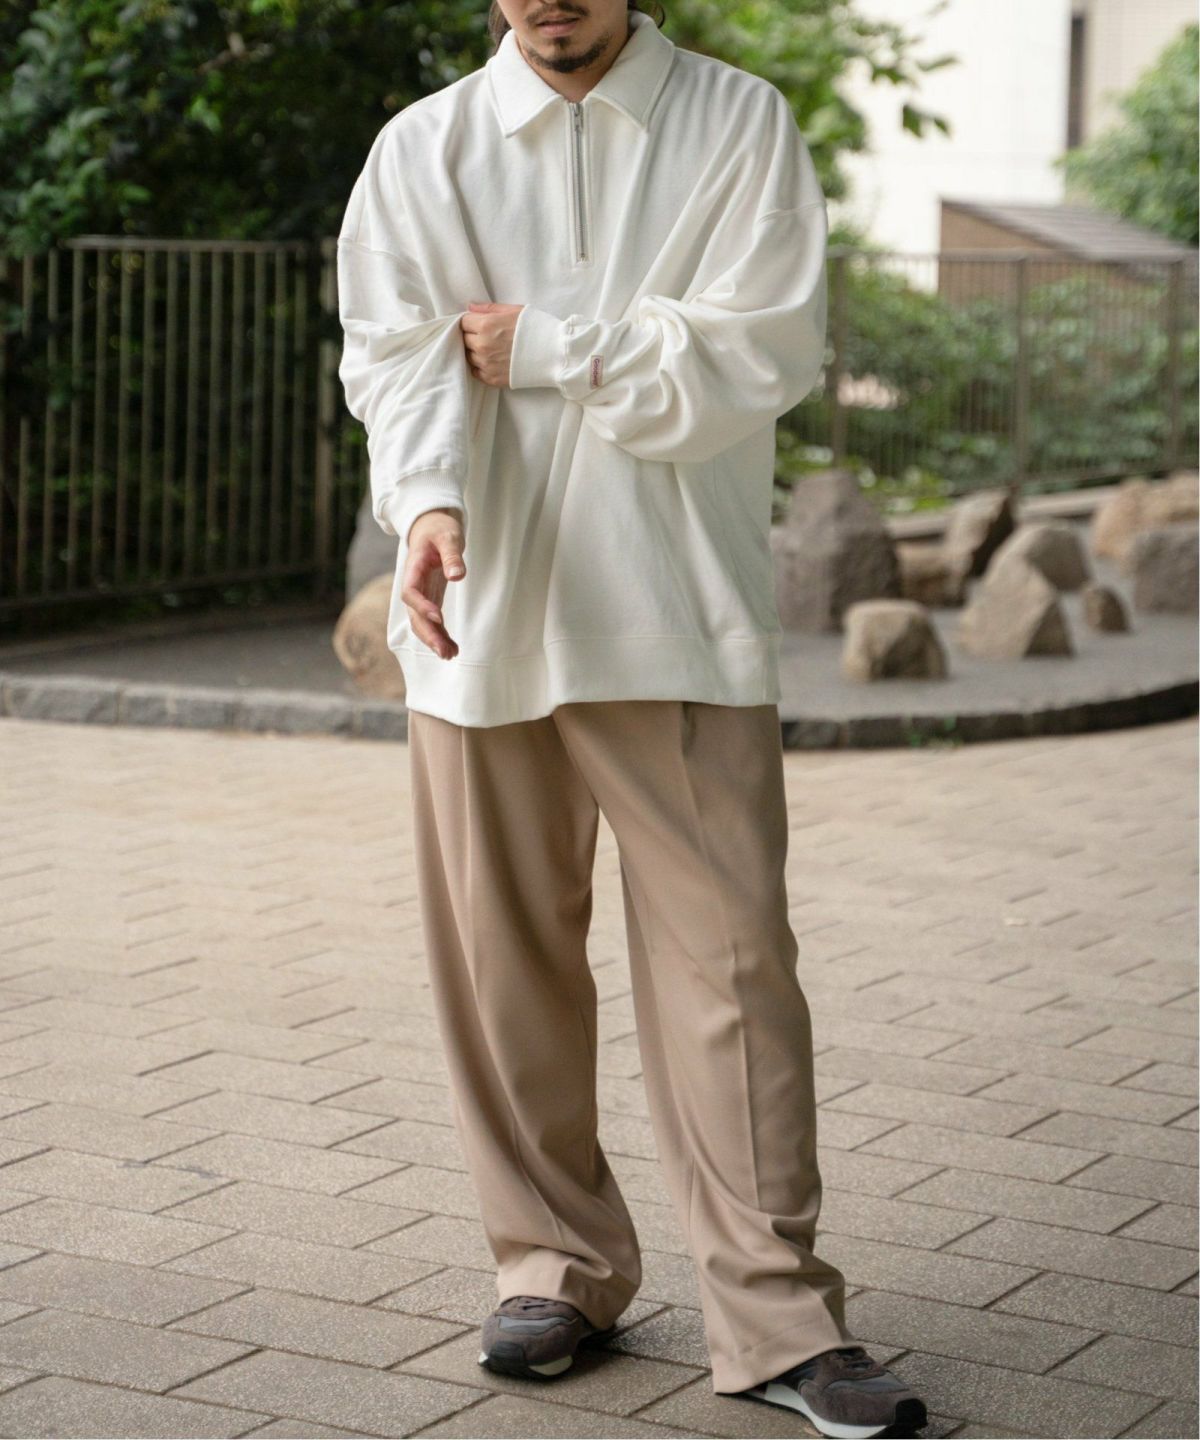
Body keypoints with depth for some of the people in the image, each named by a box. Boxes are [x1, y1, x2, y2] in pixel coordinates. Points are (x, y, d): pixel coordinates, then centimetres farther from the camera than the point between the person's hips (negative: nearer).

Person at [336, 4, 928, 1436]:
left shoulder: (740, 126, 4)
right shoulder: (422, 150, 9)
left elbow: (757, 355, -6)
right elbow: (398, 356, -4)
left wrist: (543, 347, -7)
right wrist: (427, 504, -23)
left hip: (678, 618, -2)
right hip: (483, 617, 2)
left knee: (729, 954, -5)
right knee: (502, 957, 7)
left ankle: (777, 1316, 1)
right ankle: (556, 1264, 22)